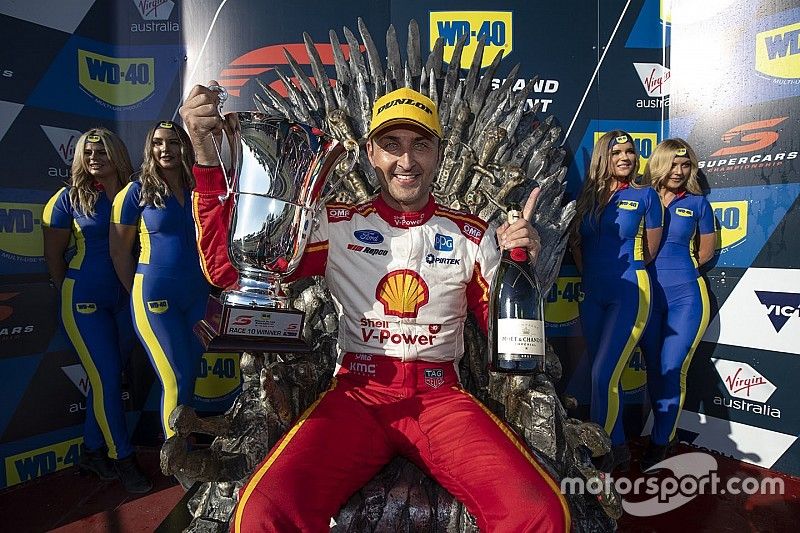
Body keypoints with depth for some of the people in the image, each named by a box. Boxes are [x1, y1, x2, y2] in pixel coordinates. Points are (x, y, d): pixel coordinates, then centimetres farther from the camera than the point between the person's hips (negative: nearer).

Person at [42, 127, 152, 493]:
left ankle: (93, 451, 30)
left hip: (127, 298, 3)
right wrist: (69, 294, 7)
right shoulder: (70, 198, -4)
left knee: (109, 377, 12)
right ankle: (122, 458, 14)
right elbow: (53, 255, 4)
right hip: (85, 300, -3)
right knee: (106, 379, -1)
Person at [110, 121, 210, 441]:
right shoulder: (137, 192, -2)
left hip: (198, 295, 4)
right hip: (155, 295, -4)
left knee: (193, 374, 9)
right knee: (176, 380, -6)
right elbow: (120, 252, 3)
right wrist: (138, 293, 5)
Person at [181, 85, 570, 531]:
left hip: (441, 398, 1)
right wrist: (207, 155, -11)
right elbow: (229, 266, -4)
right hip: (357, 394, 0)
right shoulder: (336, 225, 4)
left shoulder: (473, 236, 8)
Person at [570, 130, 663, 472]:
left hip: (629, 293, -4)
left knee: (603, 376, -11)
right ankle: (619, 449, 28)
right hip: (592, 294, 5)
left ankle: (600, 457, 6)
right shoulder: (587, 197, 9)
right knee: (604, 376, 12)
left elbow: (650, 251, 6)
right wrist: (591, 274, 12)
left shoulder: (645, 196, 0)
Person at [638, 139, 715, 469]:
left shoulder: (697, 203, 4)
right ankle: (665, 431, 30)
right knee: (654, 369, 11)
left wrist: (678, 265, 5)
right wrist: (660, 267, -1)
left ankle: (660, 443, 13)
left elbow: (706, 251, 13)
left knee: (672, 369, -3)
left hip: (685, 296, -1)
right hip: (647, 296, 1)